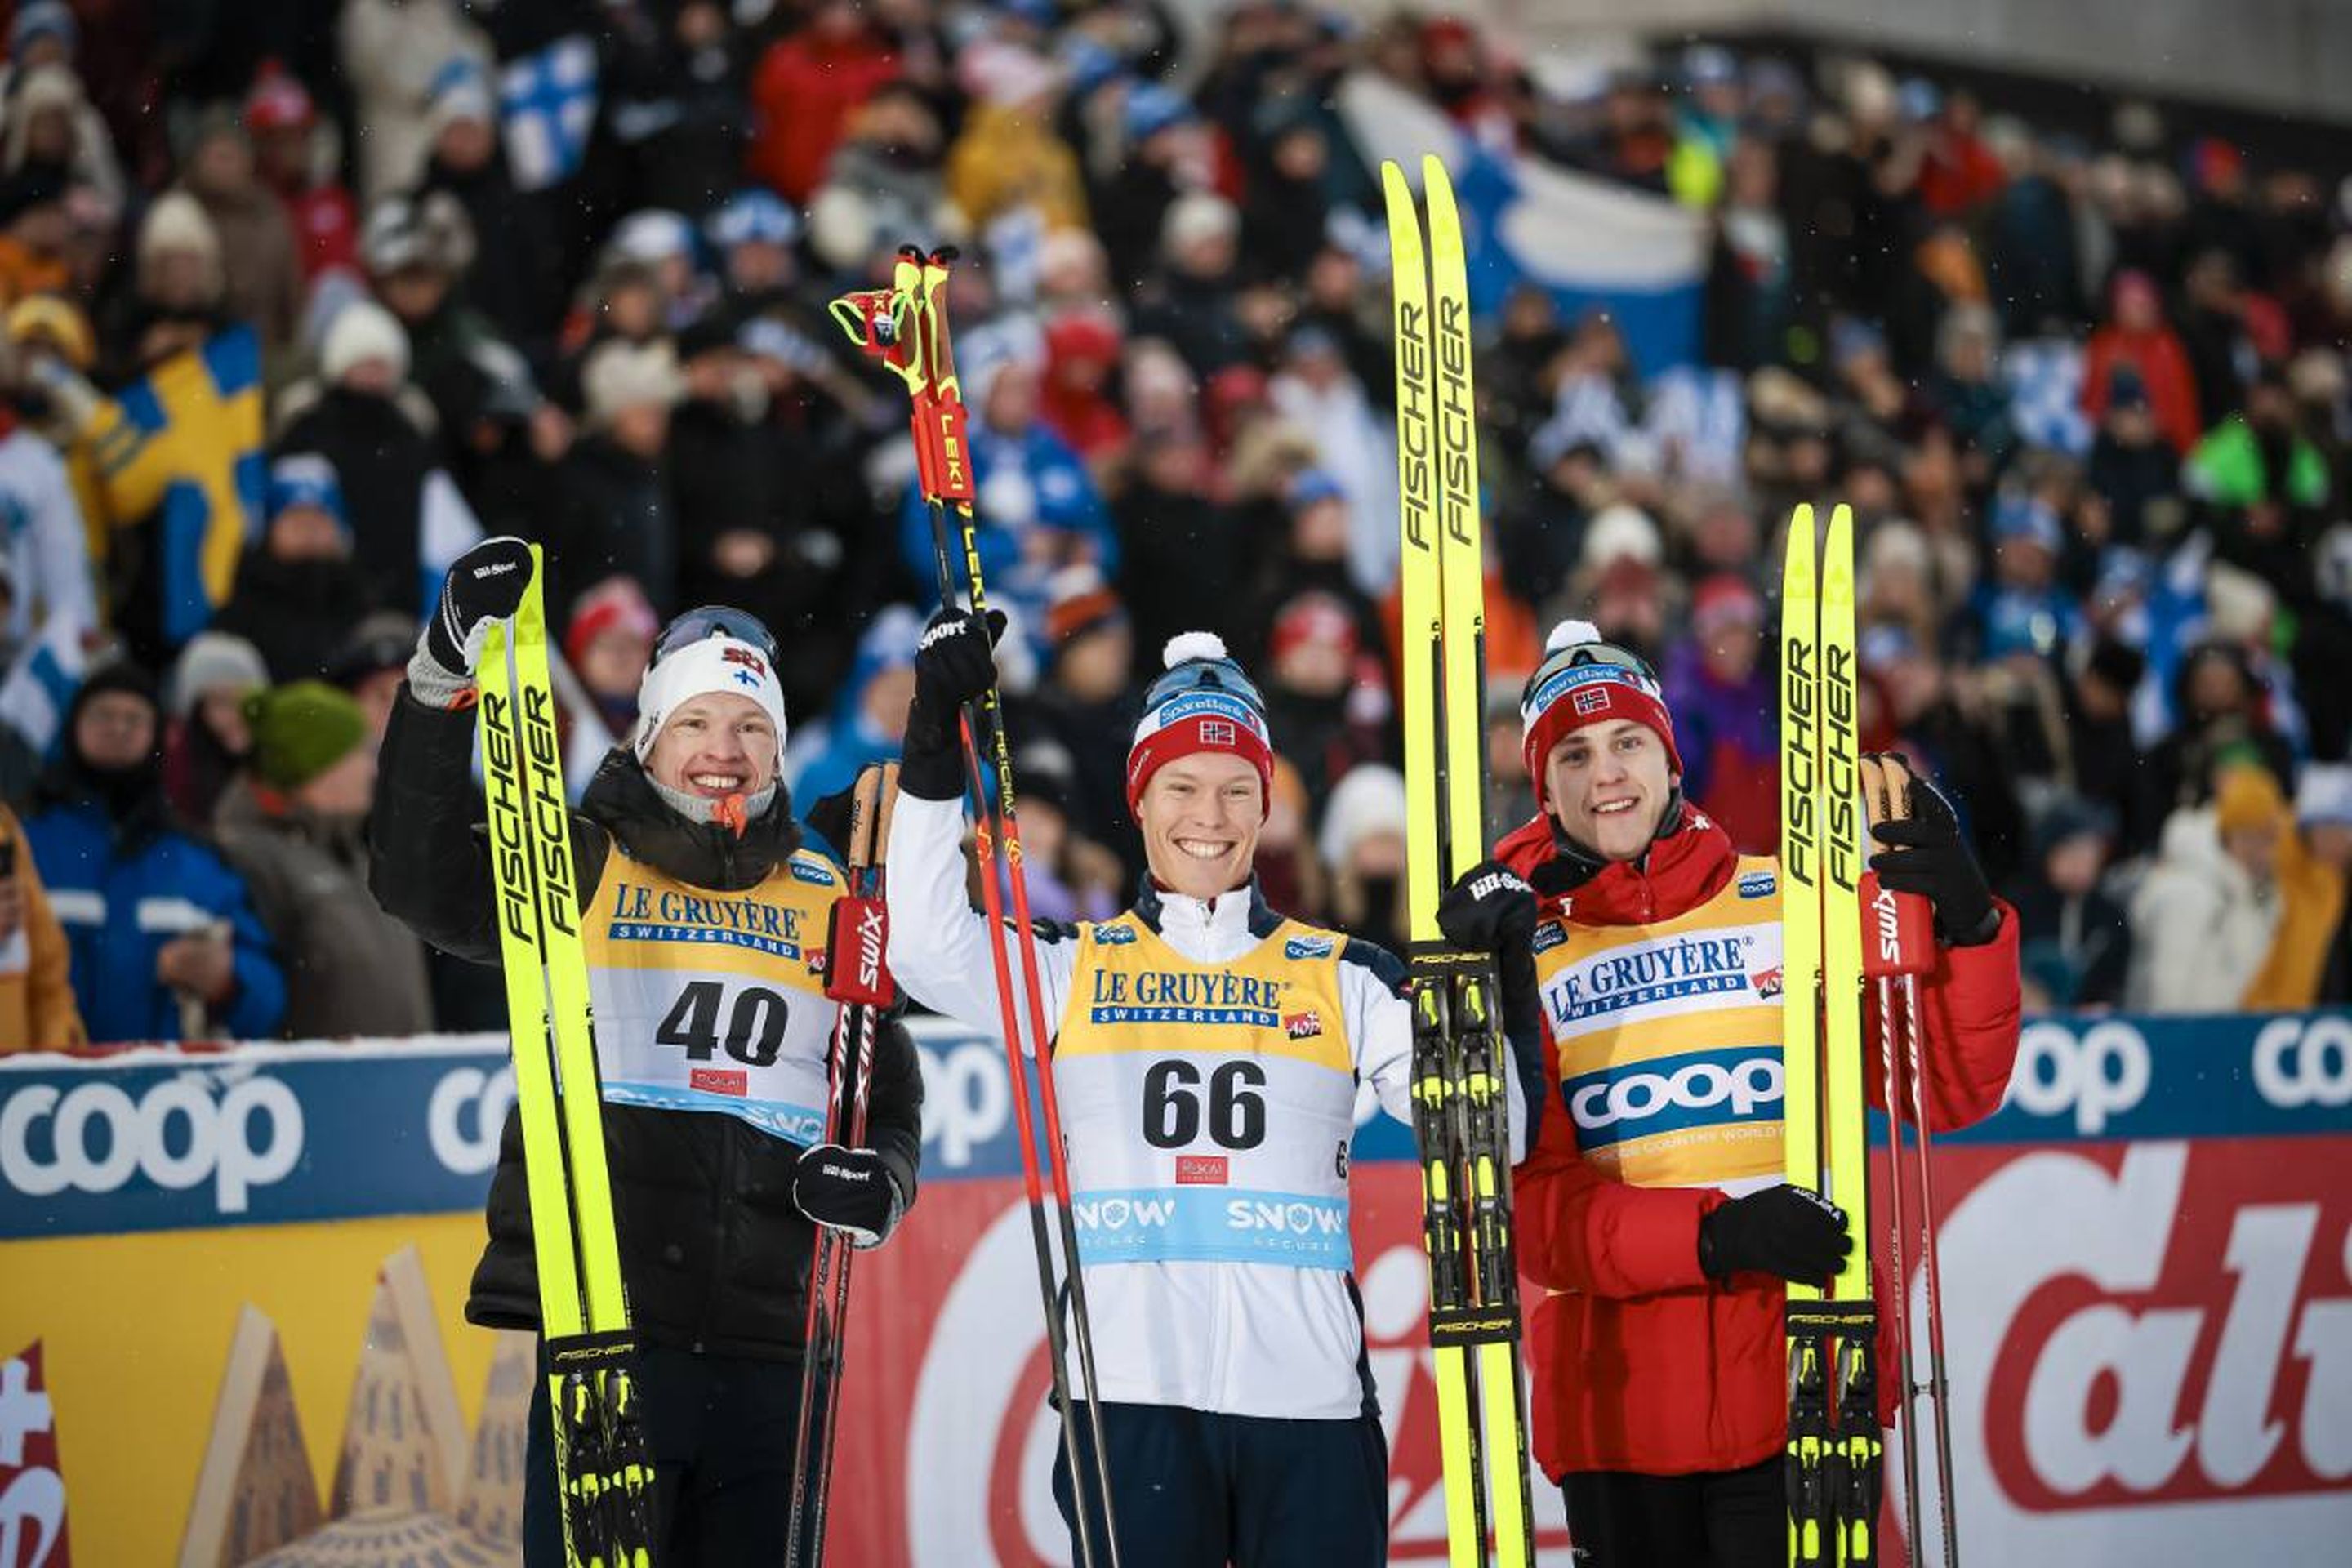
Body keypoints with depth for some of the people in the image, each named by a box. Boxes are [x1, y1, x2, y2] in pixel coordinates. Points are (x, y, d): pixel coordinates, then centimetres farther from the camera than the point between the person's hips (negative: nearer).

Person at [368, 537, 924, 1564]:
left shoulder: (829, 902, 16)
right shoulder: (579, 870, 6)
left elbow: (889, 1089, 21)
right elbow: (418, 880, -10)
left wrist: (880, 1178, -2)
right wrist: (443, 681, -20)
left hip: (764, 1341, 4)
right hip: (603, 1326, -4)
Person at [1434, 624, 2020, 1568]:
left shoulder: (1794, 907, 5)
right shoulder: (1515, 948, 4)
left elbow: (1952, 1092, 2)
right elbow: (1528, 1203, -4)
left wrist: (1966, 932, -15)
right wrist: (1713, 1237, -19)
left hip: (1801, 1384, 0)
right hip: (1617, 1409, 1)